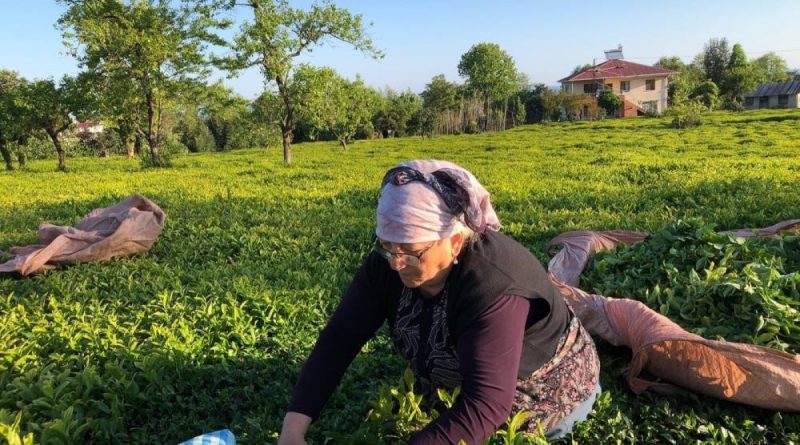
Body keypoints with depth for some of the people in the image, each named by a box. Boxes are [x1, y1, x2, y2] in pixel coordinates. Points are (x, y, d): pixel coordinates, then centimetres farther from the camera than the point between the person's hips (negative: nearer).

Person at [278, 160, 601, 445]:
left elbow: (484, 407, -45)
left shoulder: (494, 287, -41)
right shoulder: (387, 263, -21)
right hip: (462, 392, 7)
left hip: (546, 400, -6)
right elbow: (339, 339, -20)